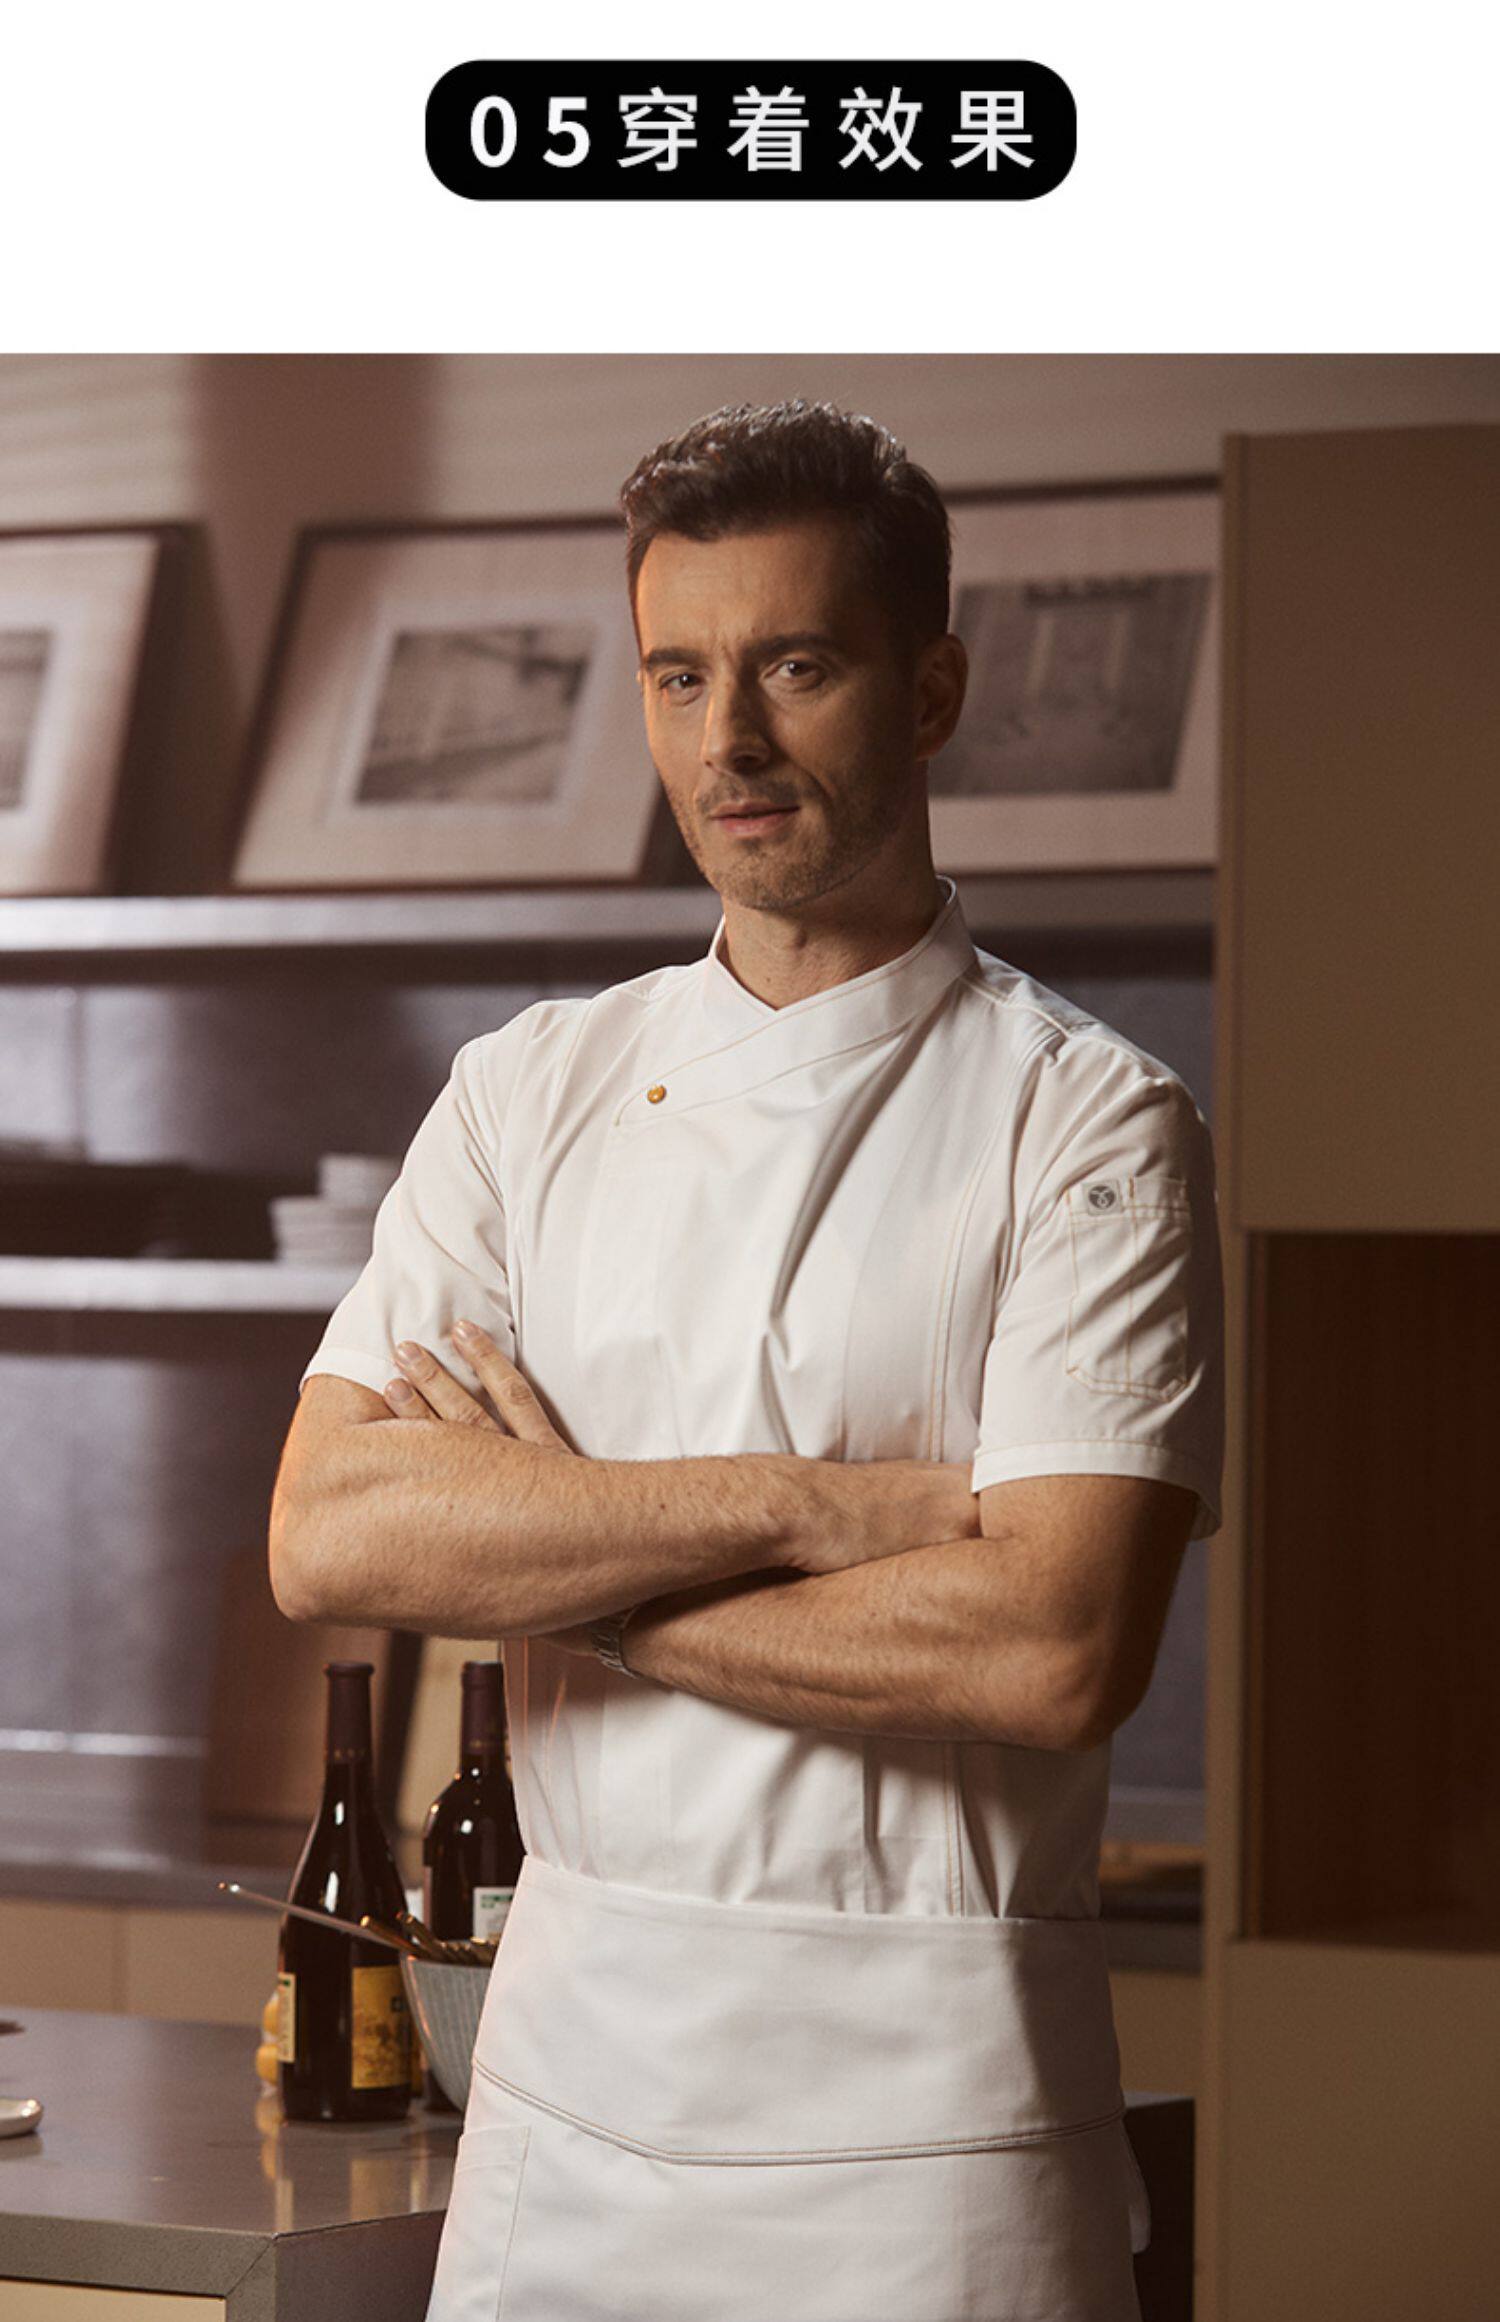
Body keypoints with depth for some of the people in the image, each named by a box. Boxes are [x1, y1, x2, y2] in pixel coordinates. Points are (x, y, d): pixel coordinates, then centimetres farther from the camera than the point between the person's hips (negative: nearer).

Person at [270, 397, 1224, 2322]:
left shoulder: (1084, 1127, -5)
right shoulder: (526, 1096, 8)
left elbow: (1059, 1648, -17)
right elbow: (328, 1538, -6)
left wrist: (552, 1554, -10)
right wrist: (806, 1506, -15)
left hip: (921, 2108, -3)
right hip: (571, 2067, 4)